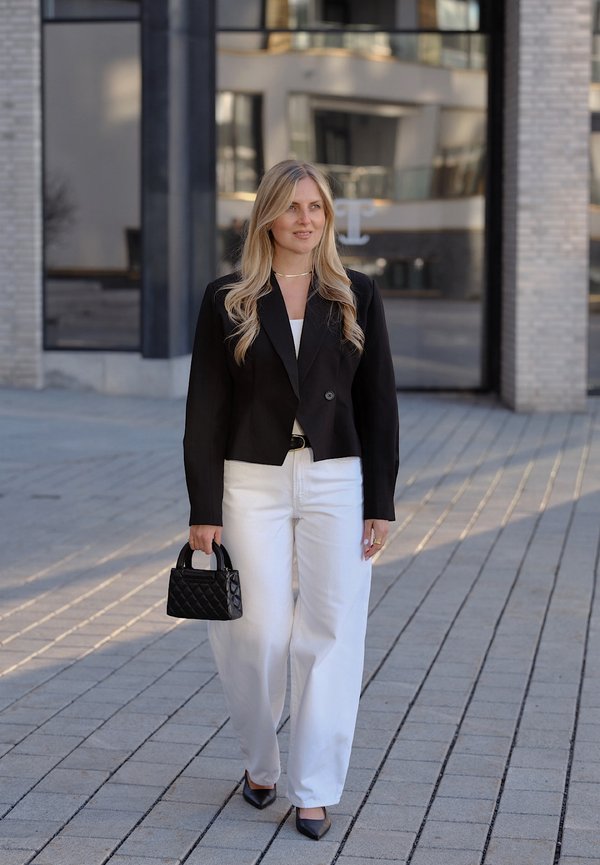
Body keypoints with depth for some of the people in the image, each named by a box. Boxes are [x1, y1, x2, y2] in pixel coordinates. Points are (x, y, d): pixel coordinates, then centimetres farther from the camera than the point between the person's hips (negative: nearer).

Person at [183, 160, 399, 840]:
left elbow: (378, 405, 6)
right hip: (252, 484, -1)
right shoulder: (226, 301, 1)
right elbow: (205, 410, 1)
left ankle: (315, 790, 10)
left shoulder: (357, 298, 6)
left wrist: (380, 503, 0)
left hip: (335, 484, 1)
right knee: (259, 635, 0)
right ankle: (260, 764, 25)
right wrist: (203, 511, -4)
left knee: (330, 635, 0)